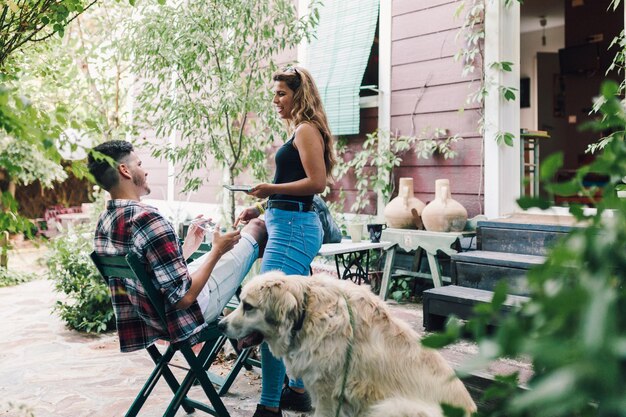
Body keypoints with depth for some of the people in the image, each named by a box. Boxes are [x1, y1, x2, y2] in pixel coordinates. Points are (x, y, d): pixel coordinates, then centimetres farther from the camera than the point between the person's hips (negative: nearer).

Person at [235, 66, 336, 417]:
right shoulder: (300, 131, 21)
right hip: (293, 225, 11)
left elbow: (317, 182, -17)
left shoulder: (306, 130, -7)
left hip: (294, 228, -11)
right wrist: (262, 208, 17)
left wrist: (271, 189, -13)